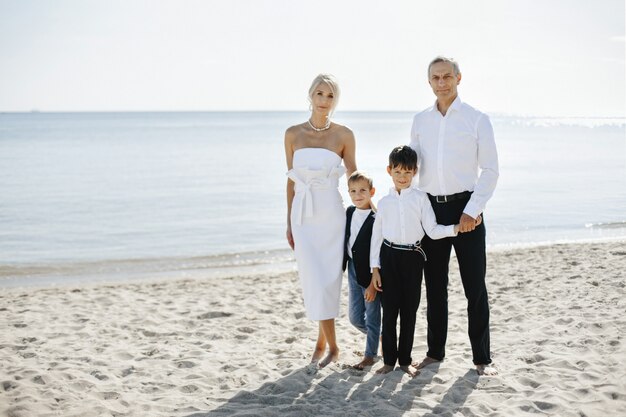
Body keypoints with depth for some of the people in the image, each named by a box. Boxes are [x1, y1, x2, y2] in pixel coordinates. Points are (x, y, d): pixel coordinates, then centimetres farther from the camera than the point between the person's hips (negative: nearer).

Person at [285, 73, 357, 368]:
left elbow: (353, 174, 10)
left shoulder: (344, 135, -1)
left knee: (328, 280, -1)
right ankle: (331, 346, 9)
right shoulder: (293, 134, 4)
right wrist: (289, 223, 9)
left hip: (331, 214, -1)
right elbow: (291, 180, 8)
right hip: (303, 214, 1)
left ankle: (322, 342, 14)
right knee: (314, 280, -2)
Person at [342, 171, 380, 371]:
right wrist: (343, 266, 13)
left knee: (372, 317, 6)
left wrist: (373, 283, -17)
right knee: (355, 317, 13)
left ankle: (370, 355, 22)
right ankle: (380, 337, 37)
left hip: (370, 274, -7)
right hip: (353, 270, 7)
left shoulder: (376, 219, -17)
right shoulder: (349, 212, 4)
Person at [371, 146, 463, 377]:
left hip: (413, 257, 0)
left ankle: (405, 360, 18)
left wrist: (455, 228, -20)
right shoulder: (385, 202, 4)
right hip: (389, 256, 0)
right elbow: (376, 235, 7)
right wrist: (375, 267, 3)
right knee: (389, 310, 2)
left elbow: (432, 230, -3)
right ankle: (389, 360, 14)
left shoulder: (420, 198, 0)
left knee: (409, 310, 6)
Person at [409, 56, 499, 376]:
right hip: (430, 206, 4)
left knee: (475, 286, -1)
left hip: (465, 207, -3)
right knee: (434, 285, 10)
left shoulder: (477, 119, -2)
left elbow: (490, 170, -4)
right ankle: (435, 351, 21)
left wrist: (471, 211, -12)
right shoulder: (420, 121, 10)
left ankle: (482, 358, 8)